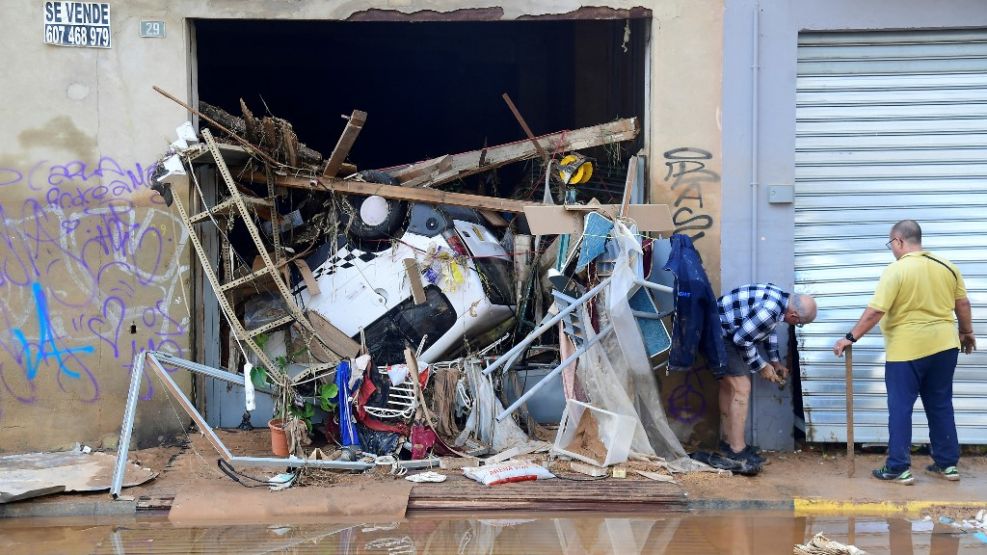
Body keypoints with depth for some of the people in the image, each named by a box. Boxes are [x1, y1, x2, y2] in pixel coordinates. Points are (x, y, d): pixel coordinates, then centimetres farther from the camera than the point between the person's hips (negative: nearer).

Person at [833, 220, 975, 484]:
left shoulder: (896, 270, -14)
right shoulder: (947, 266, 5)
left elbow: (875, 312, -17)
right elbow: (963, 303, 11)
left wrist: (851, 338, -9)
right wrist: (967, 332, 26)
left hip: (907, 350, -6)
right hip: (944, 346, 6)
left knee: (900, 408, 2)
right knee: (941, 406, 15)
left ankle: (899, 468, 2)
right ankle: (947, 464, 19)